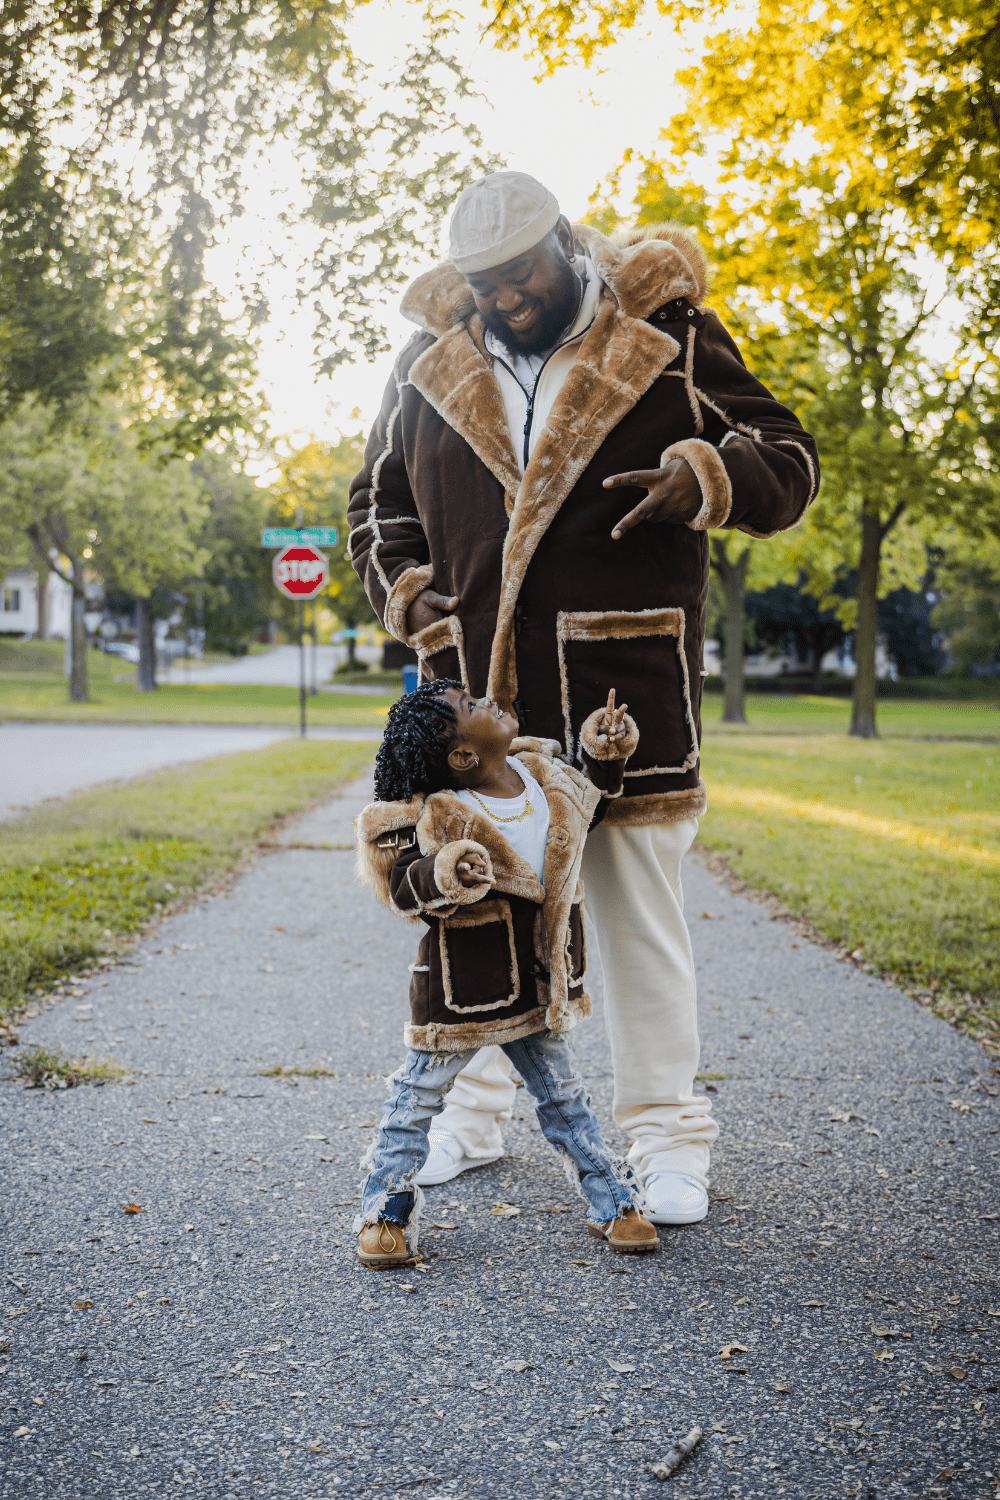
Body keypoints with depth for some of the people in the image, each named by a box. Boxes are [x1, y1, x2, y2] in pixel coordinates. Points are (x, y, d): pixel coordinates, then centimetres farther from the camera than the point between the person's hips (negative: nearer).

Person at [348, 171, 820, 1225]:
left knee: (640, 910, 2)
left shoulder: (667, 340, 2)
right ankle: (471, 1114, 26)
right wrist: (413, 606, 5)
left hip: (626, 685, -3)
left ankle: (668, 1135, 14)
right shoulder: (430, 365, 11)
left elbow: (788, 466, 4)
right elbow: (377, 506, 22)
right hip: (477, 685, 3)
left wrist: (707, 477, -17)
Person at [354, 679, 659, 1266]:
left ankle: (613, 1202, 26)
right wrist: (446, 872, -40)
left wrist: (607, 757, 9)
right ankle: (388, 1212, 21)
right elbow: (402, 887, -21)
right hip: (463, 985, -5)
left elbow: (587, 808, 21)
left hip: (536, 980, 5)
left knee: (561, 1091, 17)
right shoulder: (440, 818, -20)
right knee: (421, 1091, 8)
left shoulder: (543, 773, 1)